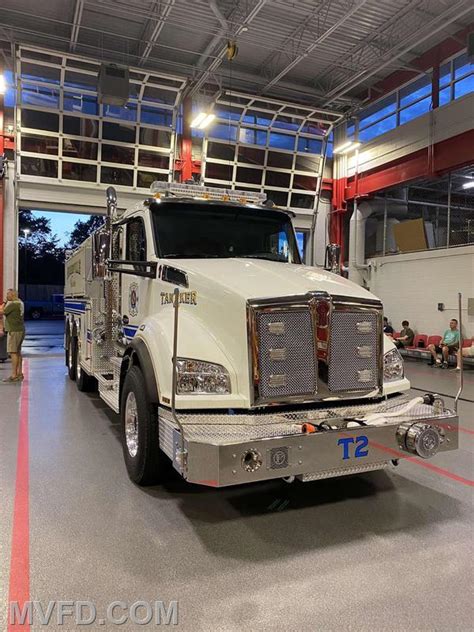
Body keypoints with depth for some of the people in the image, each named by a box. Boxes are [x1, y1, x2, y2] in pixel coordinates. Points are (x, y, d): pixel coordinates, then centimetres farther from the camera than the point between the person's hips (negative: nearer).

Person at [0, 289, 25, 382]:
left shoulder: (13, 304, -16)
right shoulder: (20, 303, 14)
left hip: (14, 331, -10)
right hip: (20, 330, 10)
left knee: (13, 352, -8)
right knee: (18, 352, 14)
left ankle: (14, 375, -9)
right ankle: (19, 373, 19)